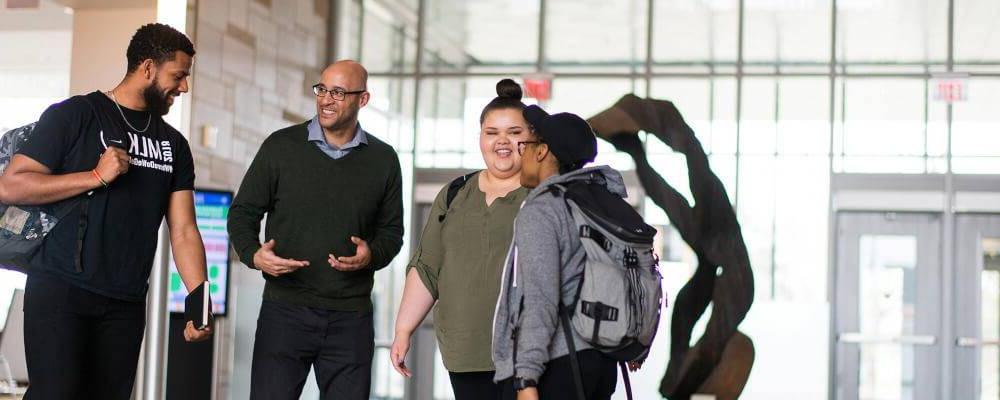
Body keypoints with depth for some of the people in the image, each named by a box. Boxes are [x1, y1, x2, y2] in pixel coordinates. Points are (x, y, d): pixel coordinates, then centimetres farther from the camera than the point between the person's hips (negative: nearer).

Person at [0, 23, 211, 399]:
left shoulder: (174, 144, 14)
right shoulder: (75, 115, -2)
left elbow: (183, 232, 9)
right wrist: (97, 176, -15)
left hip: (126, 303, 5)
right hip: (60, 289, -5)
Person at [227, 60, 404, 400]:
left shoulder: (382, 159, 7)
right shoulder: (281, 146, 2)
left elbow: (392, 229, 13)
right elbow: (243, 211, 6)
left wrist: (372, 255, -10)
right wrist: (253, 254, -14)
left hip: (351, 317, 2)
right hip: (285, 309, -2)